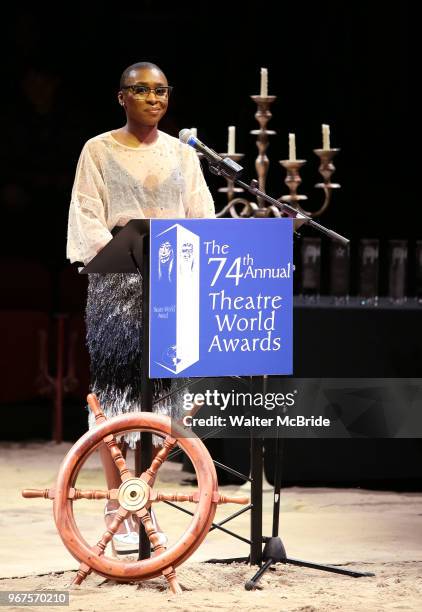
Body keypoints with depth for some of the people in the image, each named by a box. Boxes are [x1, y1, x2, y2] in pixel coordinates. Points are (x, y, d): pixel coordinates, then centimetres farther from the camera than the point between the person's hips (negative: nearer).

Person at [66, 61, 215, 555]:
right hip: (115, 286, -3)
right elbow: (88, 221, -4)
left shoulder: (182, 154, 13)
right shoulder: (99, 152, 3)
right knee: (115, 394, -6)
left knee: (155, 393, 2)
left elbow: (202, 217, 8)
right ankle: (117, 510, -3)